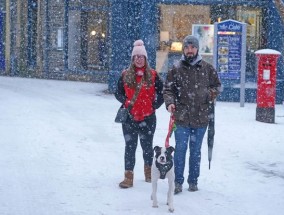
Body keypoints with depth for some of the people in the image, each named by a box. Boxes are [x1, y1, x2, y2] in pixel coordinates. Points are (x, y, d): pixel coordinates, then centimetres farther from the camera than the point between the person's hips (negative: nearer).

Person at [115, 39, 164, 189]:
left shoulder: (153, 75, 1)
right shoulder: (125, 75, 3)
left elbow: (161, 92, 6)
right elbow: (118, 92, 10)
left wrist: (155, 105, -4)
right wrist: (125, 102, -6)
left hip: (148, 117, 0)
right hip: (130, 117, 0)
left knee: (147, 145, 11)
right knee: (130, 147, 0)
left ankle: (148, 170, 32)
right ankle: (128, 176, 2)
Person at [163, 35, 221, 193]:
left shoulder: (207, 68, 4)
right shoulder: (176, 69, 1)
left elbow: (217, 85, 16)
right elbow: (168, 89, 1)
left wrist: (212, 93, -2)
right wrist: (170, 102, -16)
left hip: (201, 117, 2)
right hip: (182, 117, -1)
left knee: (196, 150, 11)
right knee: (180, 149, -2)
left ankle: (193, 181, 21)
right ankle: (178, 182, 6)